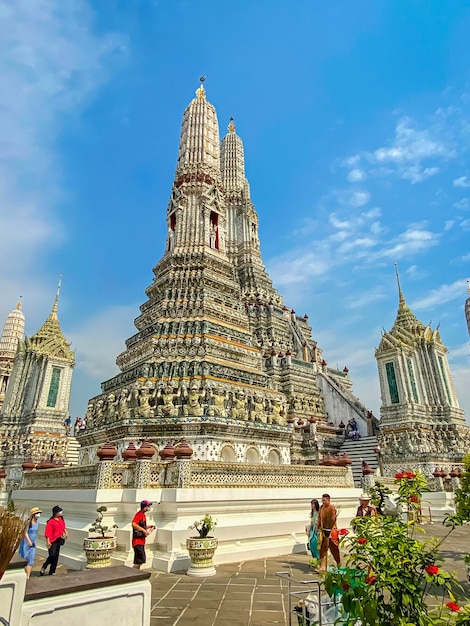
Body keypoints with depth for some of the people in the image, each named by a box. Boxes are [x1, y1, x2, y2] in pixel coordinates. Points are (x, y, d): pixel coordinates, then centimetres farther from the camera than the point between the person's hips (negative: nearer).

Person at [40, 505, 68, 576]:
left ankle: (52, 572, 22)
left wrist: (65, 532, 8)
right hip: (52, 541, -7)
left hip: (59, 540, 7)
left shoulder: (61, 518, 4)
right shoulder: (51, 522, -18)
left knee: (56, 557, 11)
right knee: (52, 555, -13)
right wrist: (48, 541, -22)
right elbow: (48, 533, -19)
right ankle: (43, 568, 11)